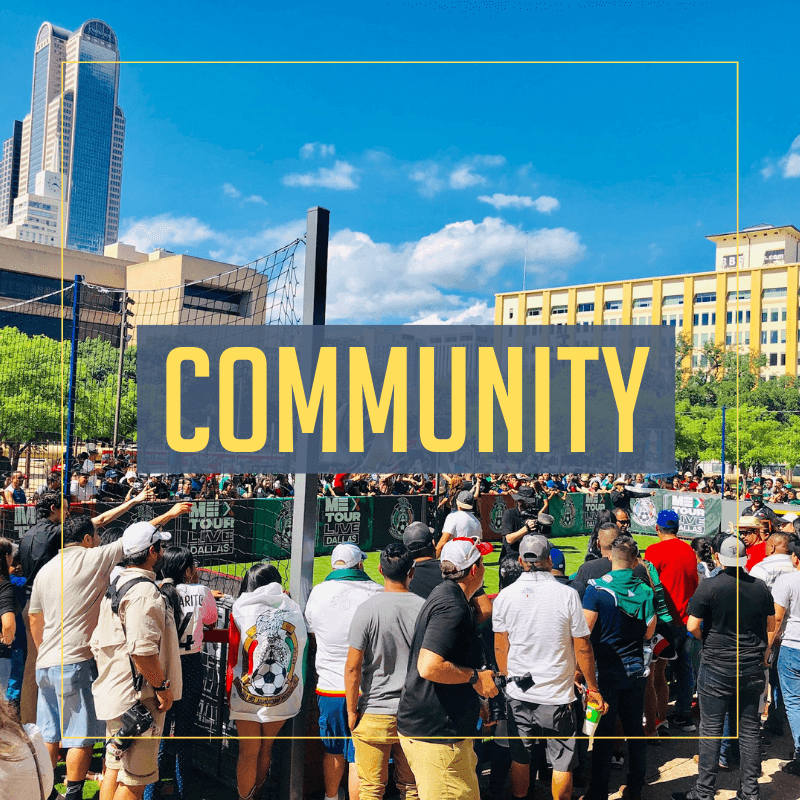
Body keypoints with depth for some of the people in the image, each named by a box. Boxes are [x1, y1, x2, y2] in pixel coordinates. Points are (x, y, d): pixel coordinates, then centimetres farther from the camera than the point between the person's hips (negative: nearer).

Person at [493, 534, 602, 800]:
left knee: (519, 759, 16)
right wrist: (592, 688, 5)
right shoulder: (567, 594, -13)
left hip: (517, 695, 3)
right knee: (562, 764, 12)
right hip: (558, 694, -2)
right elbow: (583, 648, -8)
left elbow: (500, 648, 3)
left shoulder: (504, 596, -5)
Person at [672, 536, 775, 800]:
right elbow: (771, 625, 13)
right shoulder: (760, 587, 0)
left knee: (711, 729, 2)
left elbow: (692, 627, -13)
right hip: (752, 668, 4)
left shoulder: (709, 586, -14)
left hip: (717, 667, -4)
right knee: (749, 728, 13)